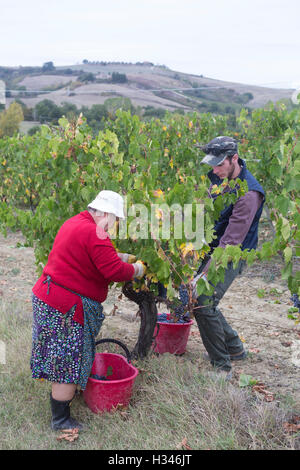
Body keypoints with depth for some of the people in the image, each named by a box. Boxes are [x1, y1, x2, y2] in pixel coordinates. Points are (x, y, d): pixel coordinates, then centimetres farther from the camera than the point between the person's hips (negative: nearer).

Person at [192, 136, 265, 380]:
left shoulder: (248, 193, -26)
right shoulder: (217, 177, 0)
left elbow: (231, 241, -29)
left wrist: (204, 275, -31)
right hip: (212, 248, 8)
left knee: (203, 304, -18)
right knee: (199, 300, 12)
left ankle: (223, 367, -2)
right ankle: (235, 348, 31)